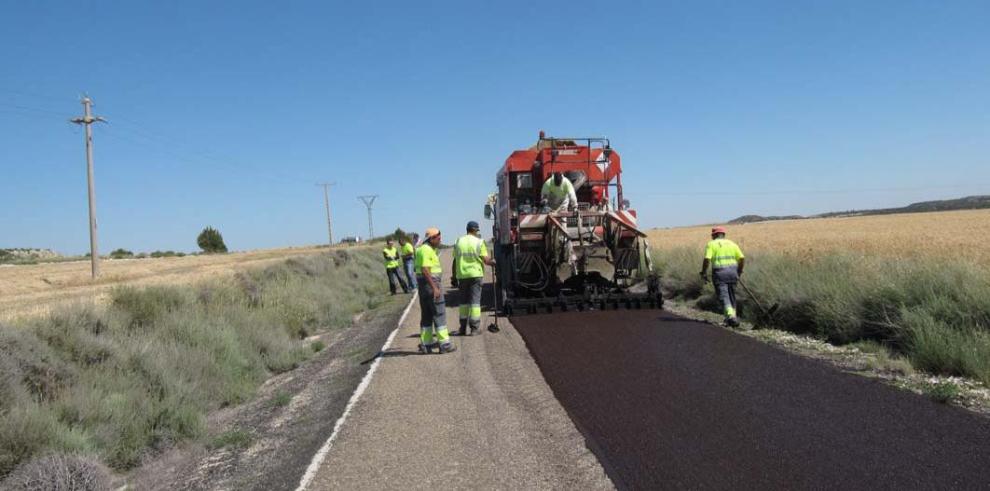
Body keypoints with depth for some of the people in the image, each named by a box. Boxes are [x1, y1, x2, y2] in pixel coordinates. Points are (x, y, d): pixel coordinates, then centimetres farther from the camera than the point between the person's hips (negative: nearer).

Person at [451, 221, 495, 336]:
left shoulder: (458, 242, 6)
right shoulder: (479, 242, -4)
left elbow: (455, 261, 5)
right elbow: (485, 260, -8)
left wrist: (453, 277, 11)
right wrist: (493, 263, 12)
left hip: (462, 275, 3)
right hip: (475, 274, -3)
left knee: (463, 301, 13)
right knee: (475, 301, 1)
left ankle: (463, 328, 16)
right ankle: (474, 328, -1)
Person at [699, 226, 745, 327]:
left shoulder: (711, 244, 3)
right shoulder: (732, 243, 14)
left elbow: (707, 259, -11)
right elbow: (742, 258, 6)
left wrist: (703, 273, -2)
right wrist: (739, 272, 16)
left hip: (719, 273, -4)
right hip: (732, 272, 4)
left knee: (723, 296, -5)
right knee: (731, 295, 17)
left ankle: (731, 316, -22)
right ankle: (732, 316, 21)